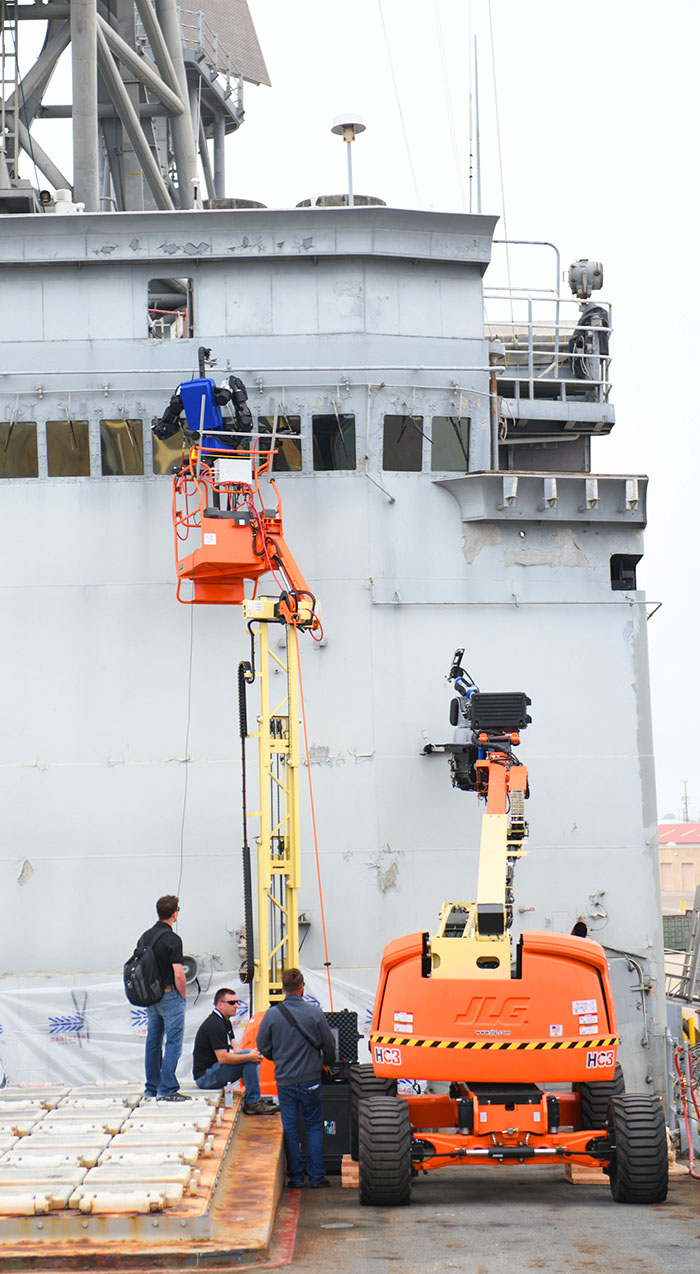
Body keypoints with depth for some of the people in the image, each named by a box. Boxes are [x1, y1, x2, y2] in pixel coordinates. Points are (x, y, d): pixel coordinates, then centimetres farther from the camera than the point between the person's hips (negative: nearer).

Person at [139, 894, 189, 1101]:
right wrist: (183, 996, -4)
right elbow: (178, 974, -18)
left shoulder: (145, 937, 7)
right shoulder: (172, 939, -15)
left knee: (153, 1042, 13)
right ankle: (167, 1089, -8)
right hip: (170, 996, -7)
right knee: (173, 1042, -4)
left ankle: (152, 1088, 18)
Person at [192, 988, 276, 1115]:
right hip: (205, 1076, -10)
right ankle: (253, 1102, -15)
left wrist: (254, 1056, -10)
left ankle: (252, 1101, 4)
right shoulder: (215, 1024, -19)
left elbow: (235, 1050, 10)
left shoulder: (225, 1021, 15)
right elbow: (223, 1058, -25)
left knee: (250, 1057, 10)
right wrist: (250, 1056, -21)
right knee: (248, 1061, -20)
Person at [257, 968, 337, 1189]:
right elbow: (329, 1045, -1)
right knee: (314, 1126, 10)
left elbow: (263, 1048, 1)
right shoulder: (314, 1013, -9)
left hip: (284, 1081, 1)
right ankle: (316, 1176, 9)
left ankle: (295, 1176, 10)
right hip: (310, 1079, -1)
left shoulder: (272, 1015, -7)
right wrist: (327, 1062, 21)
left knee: (290, 1129, 8)